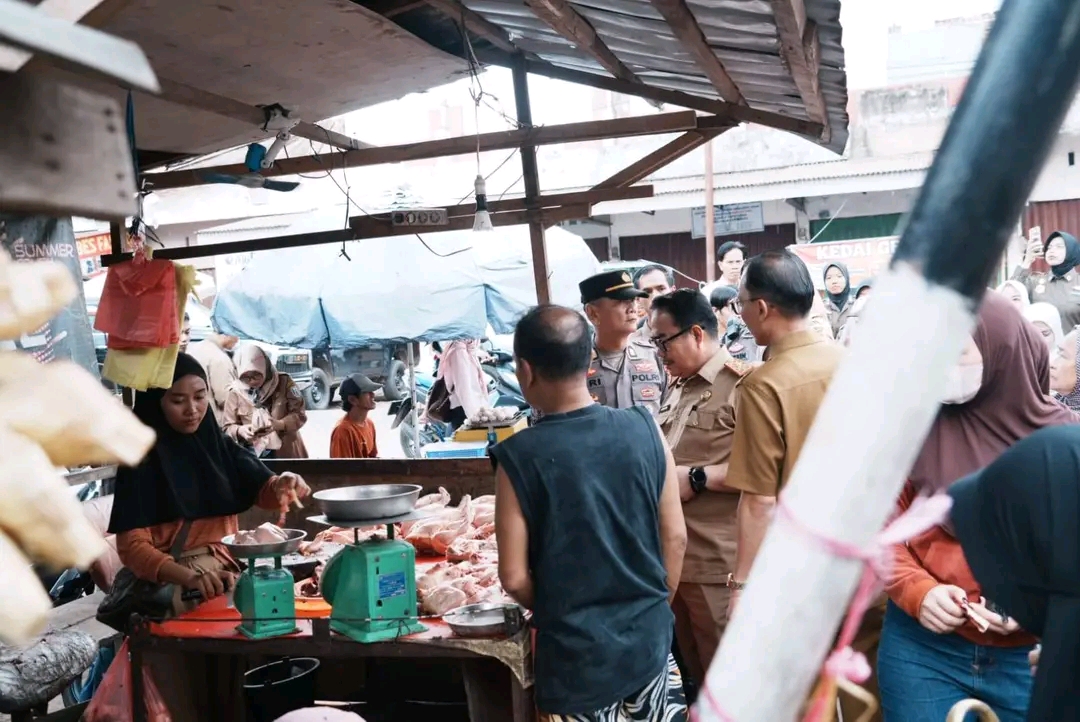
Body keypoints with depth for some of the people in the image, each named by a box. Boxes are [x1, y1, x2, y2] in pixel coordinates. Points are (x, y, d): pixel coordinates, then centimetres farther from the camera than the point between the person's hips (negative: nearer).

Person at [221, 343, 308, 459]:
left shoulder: (283, 382, -6)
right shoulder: (235, 392, -3)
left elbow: (299, 415, -6)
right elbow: (227, 427, 2)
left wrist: (279, 424, -25)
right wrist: (240, 431, -21)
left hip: (288, 454, 0)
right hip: (254, 457, 0)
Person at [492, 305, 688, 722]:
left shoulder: (519, 457, -16)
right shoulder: (645, 429, -7)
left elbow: (514, 577, -11)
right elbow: (675, 537, -1)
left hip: (577, 659, -3)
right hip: (650, 644, 3)